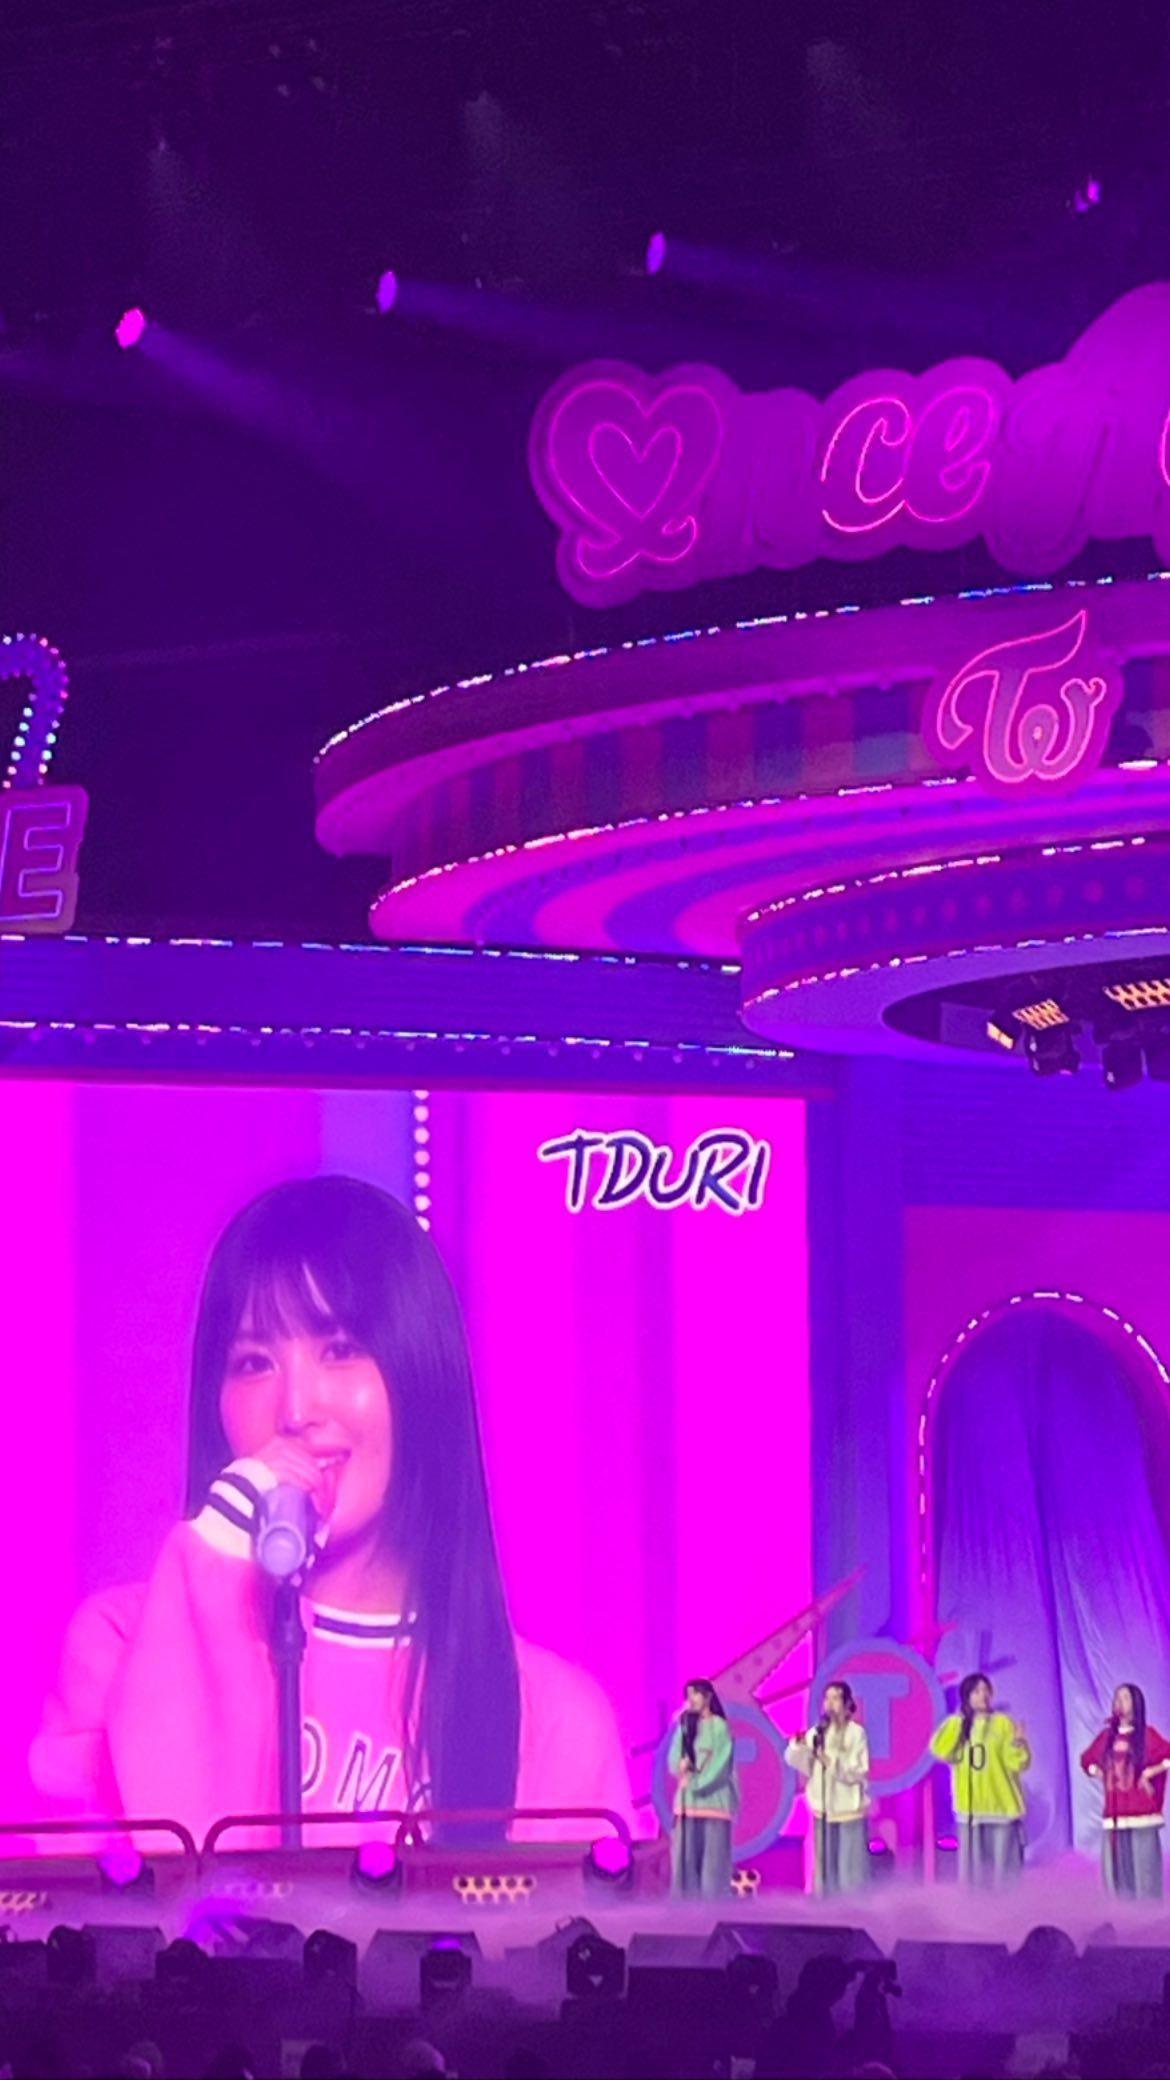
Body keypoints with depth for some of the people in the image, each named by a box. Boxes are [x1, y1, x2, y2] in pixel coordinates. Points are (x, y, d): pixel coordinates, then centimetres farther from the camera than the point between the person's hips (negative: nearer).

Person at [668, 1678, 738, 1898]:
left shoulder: (719, 1726, -1)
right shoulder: (685, 1725, 14)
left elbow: (719, 1763, -9)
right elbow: (674, 1759, 8)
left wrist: (696, 1781, -13)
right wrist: (682, 1765, -13)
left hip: (713, 1798, -5)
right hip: (688, 1799, 5)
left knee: (713, 1854, -7)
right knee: (686, 1854, 0)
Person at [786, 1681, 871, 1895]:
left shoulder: (856, 1733, -5)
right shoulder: (816, 1733, 8)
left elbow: (858, 1771, -10)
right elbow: (803, 1765, 3)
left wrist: (832, 1762, -22)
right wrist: (799, 1747, -15)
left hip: (849, 1808, -5)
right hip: (823, 1807, 5)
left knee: (850, 1866, -6)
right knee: (825, 1864, 7)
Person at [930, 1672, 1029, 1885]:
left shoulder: (1003, 1723, -2)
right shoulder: (957, 1726, 8)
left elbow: (1017, 1762, -8)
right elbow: (941, 1751, -9)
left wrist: (1019, 1743, -28)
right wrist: (957, 1721, -12)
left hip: (1001, 1806, -3)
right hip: (970, 1808, 3)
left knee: (1003, 1865, -3)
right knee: (974, 1865, 7)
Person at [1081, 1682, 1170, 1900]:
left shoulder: (1147, 1735, 0)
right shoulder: (1107, 1735, 13)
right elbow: (1087, 1759, 28)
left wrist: (1151, 1772, -10)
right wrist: (1097, 1772, 11)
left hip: (1141, 1814, -5)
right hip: (1114, 1815, 5)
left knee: (1144, 1867, -9)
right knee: (1116, 1868, 3)